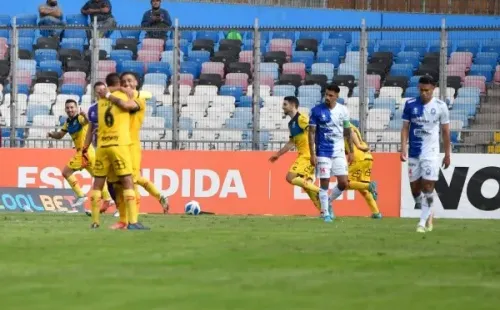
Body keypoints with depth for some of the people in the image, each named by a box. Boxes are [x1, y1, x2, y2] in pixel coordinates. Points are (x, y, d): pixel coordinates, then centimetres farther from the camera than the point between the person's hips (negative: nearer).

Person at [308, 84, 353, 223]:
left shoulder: (343, 111, 2)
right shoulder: (316, 111, -7)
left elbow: (347, 132, 12)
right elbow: (311, 133, -5)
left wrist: (351, 151, 12)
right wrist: (312, 154, -10)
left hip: (339, 152, 3)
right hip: (323, 153, -3)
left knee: (343, 183, -2)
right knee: (324, 183, -4)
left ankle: (328, 202, 24)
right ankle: (326, 213, 8)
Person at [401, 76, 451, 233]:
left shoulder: (440, 106, -3)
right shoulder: (410, 104, 0)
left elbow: (445, 131, 4)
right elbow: (405, 128, 3)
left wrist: (447, 154, 5)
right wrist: (403, 148, -8)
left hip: (431, 152, -2)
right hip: (414, 153, 2)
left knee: (428, 186, -11)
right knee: (415, 187, 6)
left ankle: (423, 221, -4)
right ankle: (428, 214, 29)